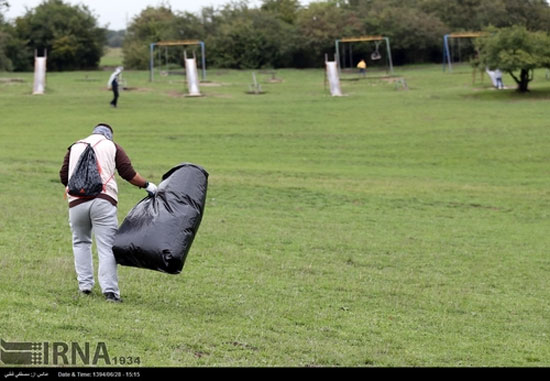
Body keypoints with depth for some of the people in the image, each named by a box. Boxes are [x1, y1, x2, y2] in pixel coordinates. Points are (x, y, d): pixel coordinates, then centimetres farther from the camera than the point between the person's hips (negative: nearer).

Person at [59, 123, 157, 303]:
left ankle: (84, 284, 15)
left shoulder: (75, 147, 20)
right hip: (104, 201, -2)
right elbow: (128, 173, 5)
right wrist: (147, 185, 17)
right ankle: (110, 290, -14)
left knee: (81, 242, 22)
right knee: (106, 247, -4)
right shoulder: (112, 146, 13)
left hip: (77, 202, 2)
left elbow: (63, 177, 16)